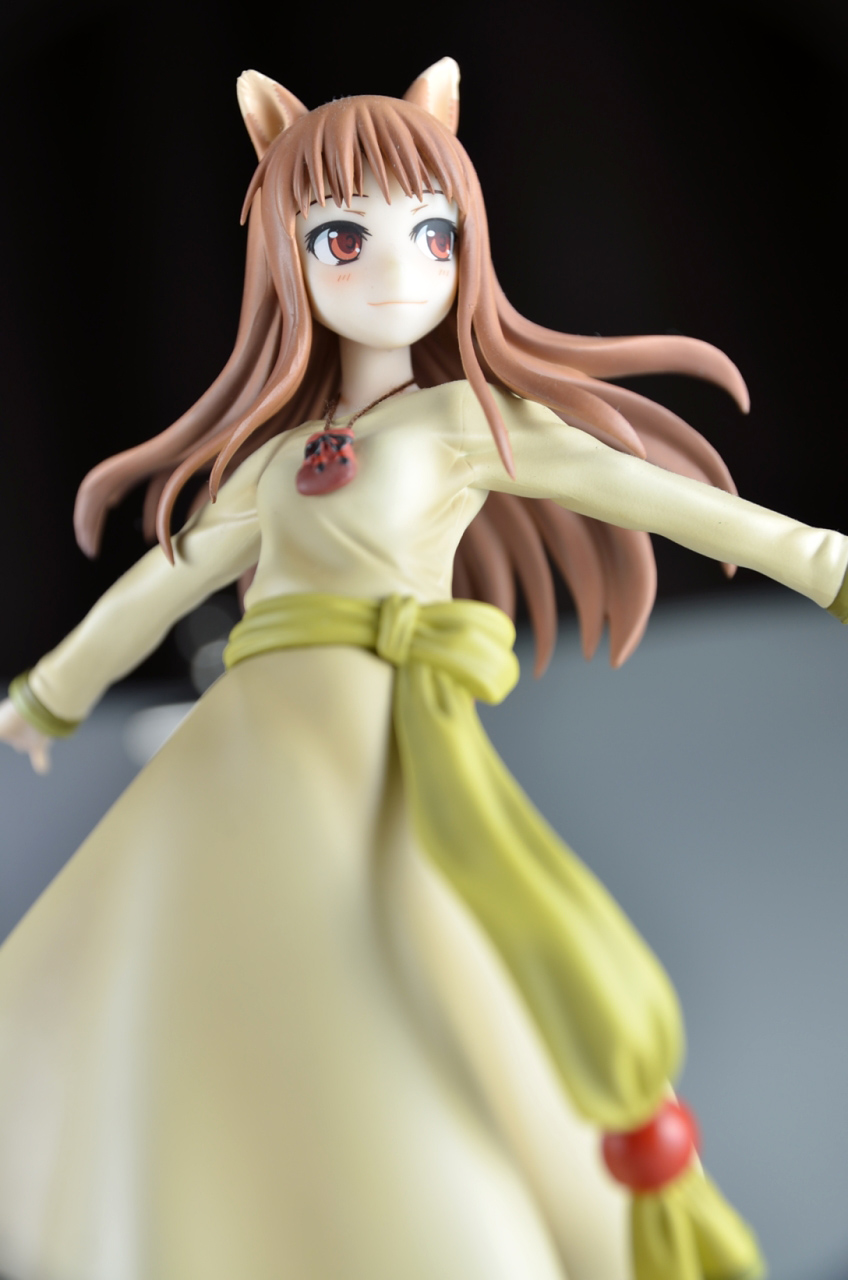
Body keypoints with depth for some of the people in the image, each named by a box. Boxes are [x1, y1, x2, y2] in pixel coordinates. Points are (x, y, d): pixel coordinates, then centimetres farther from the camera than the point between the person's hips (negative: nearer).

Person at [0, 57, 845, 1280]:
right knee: (169, 994, 9)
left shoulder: (472, 418, 4)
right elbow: (173, 571, 27)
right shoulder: (280, 455, 17)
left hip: (386, 754, -5)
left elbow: (644, 492, 2)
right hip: (255, 752, 5)